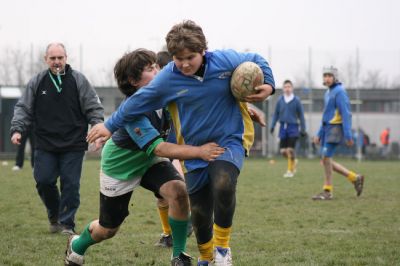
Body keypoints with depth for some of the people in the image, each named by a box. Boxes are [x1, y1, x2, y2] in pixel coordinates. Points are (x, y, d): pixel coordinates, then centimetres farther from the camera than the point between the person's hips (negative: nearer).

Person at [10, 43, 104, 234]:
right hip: (45, 145, 2)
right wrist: (17, 129, -6)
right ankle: (54, 216, 21)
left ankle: (67, 224, 9)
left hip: (73, 146, -2)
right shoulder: (37, 82, 5)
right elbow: (24, 109, 8)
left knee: (70, 185, -3)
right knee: (44, 182, -4)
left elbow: (93, 107, 1)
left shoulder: (78, 80, 0)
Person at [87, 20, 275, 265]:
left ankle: (223, 246, -10)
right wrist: (110, 126, 4)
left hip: (230, 140, -2)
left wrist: (268, 85, -11)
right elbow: (137, 102, -1)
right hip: (194, 147, 2)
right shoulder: (168, 79, -11)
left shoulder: (226, 60, -13)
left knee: (223, 183, -31)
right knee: (199, 210, 5)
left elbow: (257, 61, 5)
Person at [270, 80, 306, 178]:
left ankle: (290, 170, 2)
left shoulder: (296, 100, -2)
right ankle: (294, 161, 29)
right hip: (283, 127, 3)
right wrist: (272, 125, 6)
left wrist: (303, 129, 0)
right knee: (283, 151, 1)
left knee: (290, 149, -11)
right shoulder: (280, 100, 6)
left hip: (293, 127, -3)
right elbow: (276, 114, 13)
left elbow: (301, 115, 2)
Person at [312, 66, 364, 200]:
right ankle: (355, 178, 14)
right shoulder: (328, 93, 18)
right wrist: (319, 134, 22)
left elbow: (346, 114, -17)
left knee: (326, 158, -13)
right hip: (327, 129, 9)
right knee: (326, 161, 5)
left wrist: (348, 135, -23)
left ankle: (327, 191, -5)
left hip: (336, 129, -9)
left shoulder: (340, 92, -11)